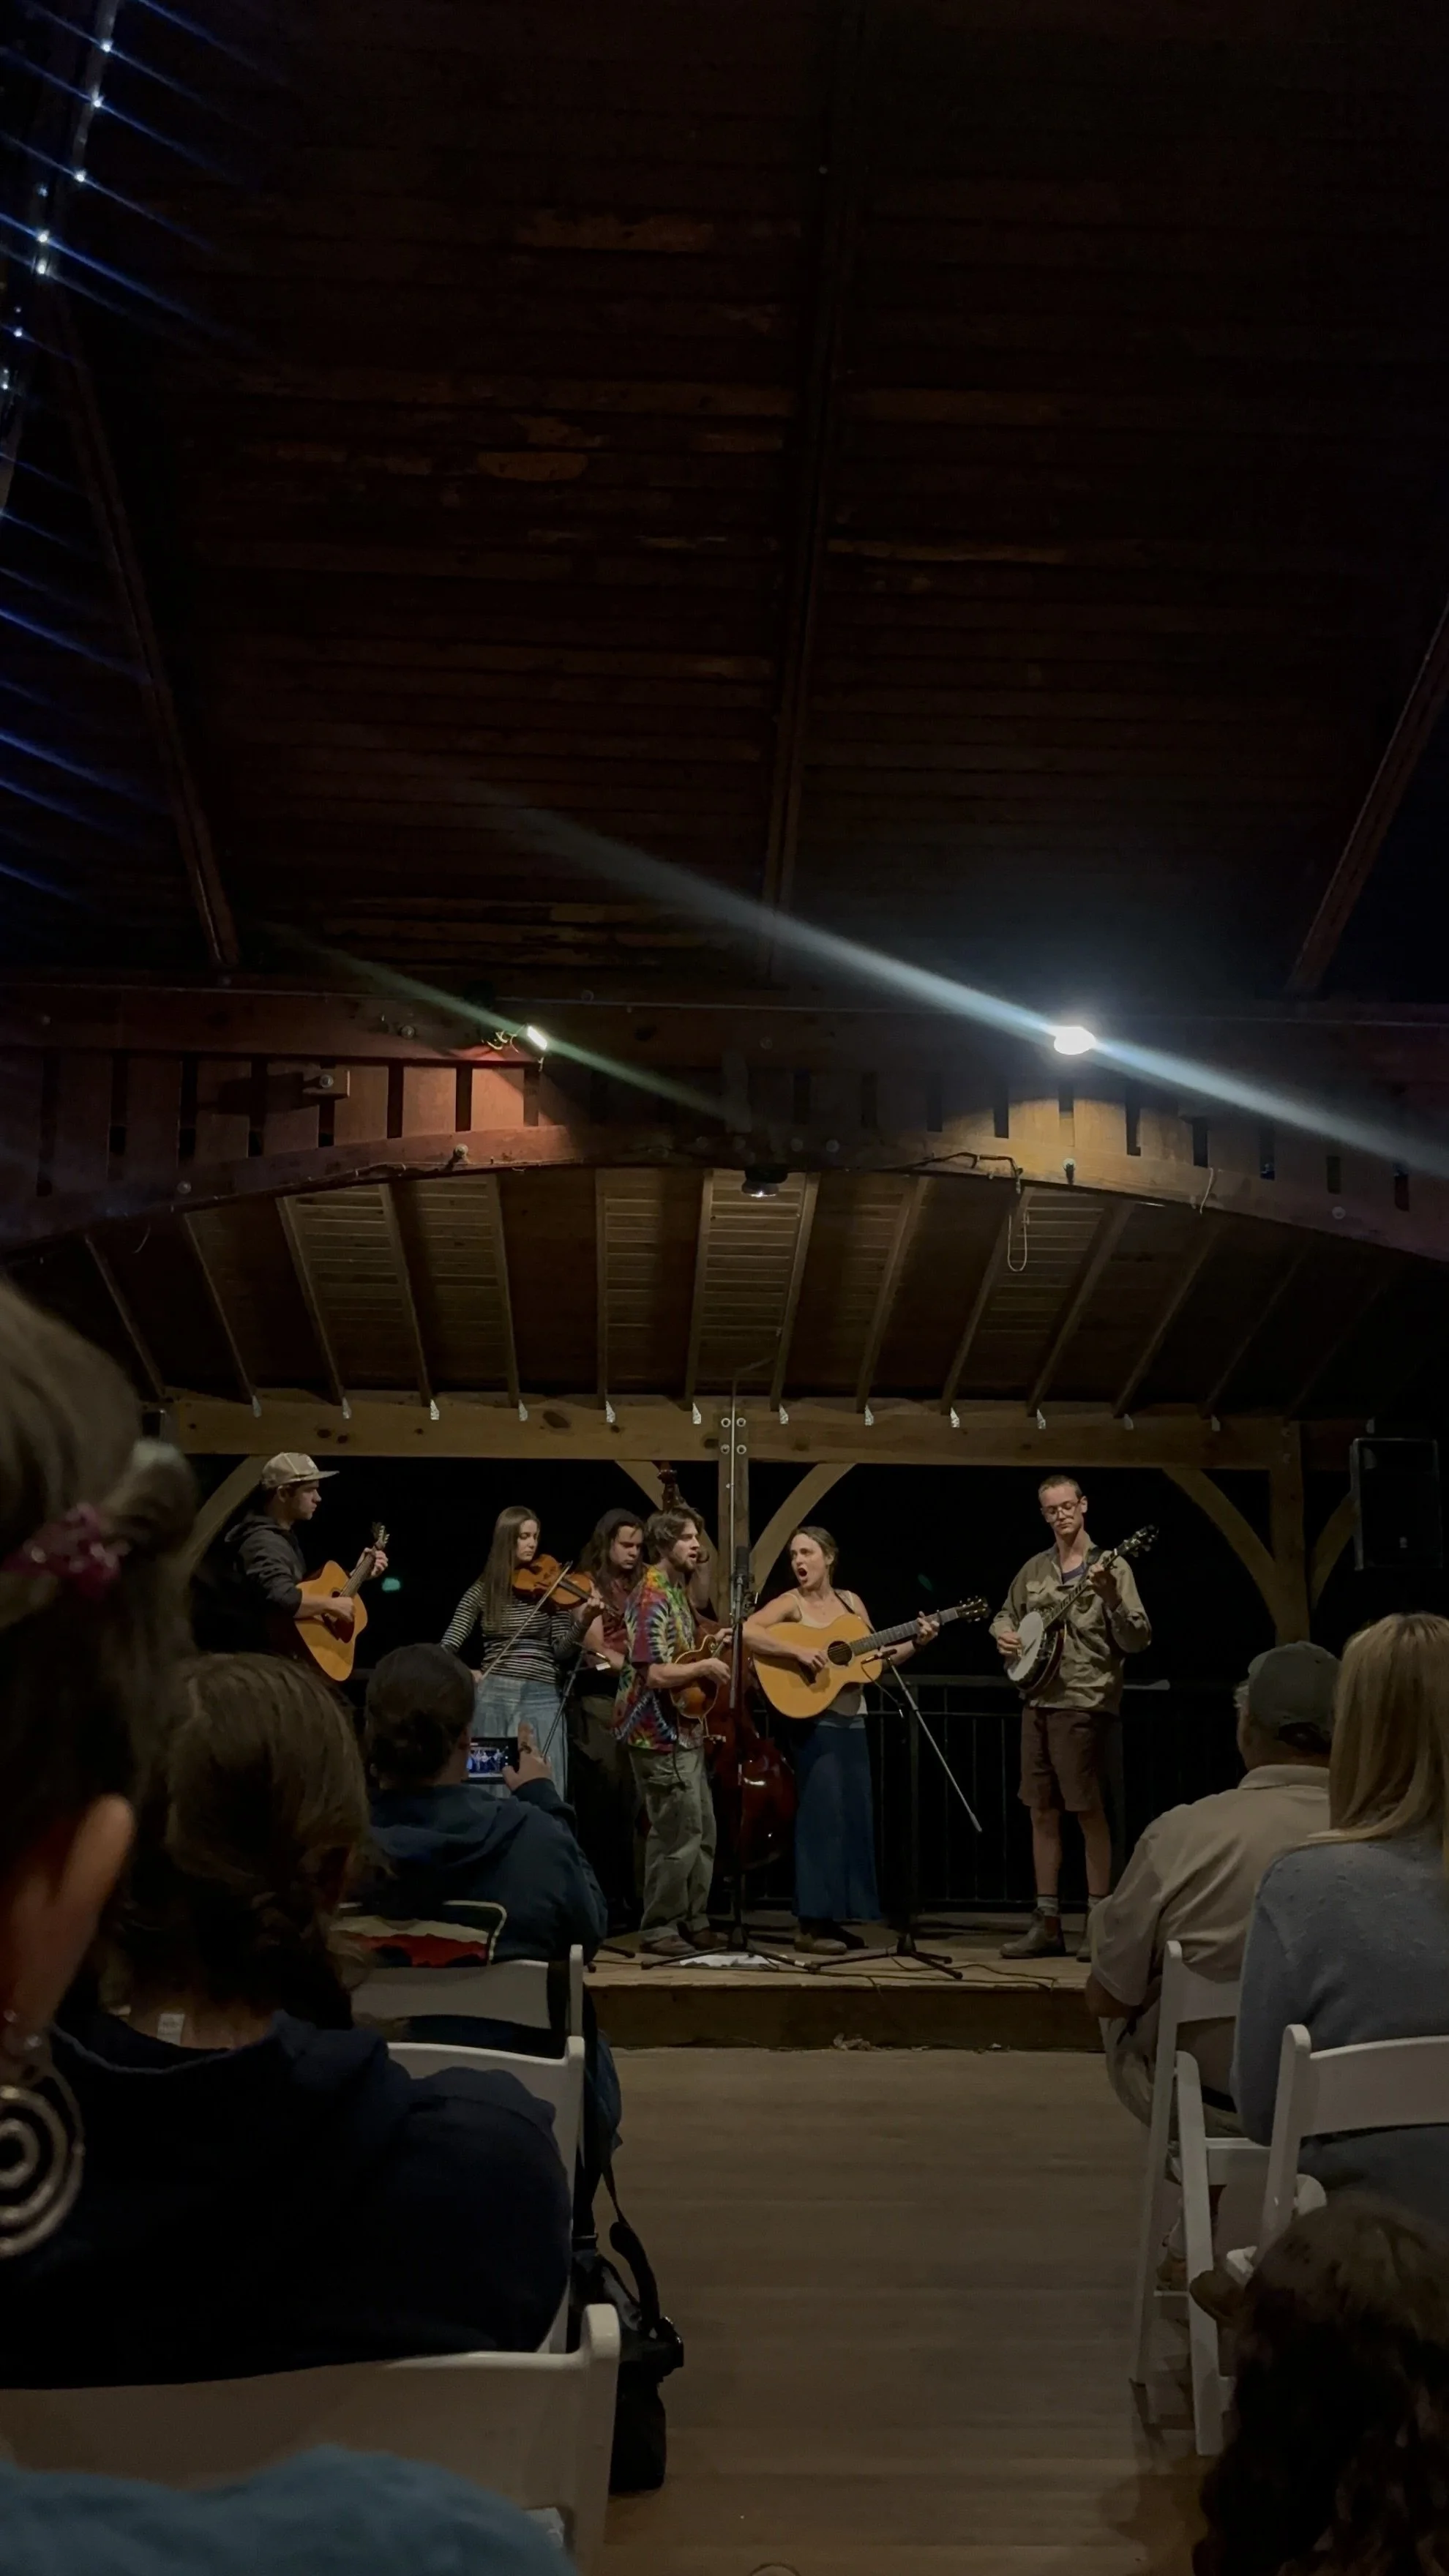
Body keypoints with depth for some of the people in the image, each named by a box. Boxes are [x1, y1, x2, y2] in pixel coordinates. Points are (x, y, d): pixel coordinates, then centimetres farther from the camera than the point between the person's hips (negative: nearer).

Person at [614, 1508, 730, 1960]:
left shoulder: (677, 1591, 13)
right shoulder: (652, 1598, -18)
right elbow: (658, 1674, -25)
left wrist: (714, 1646, 9)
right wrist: (705, 1667, -15)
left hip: (683, 1729, 10)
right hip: (660, 1734, -10)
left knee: (702, 1832, 14)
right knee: (678, 1835, -5)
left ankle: (692, 1921, 25)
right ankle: (658, 1929, 6)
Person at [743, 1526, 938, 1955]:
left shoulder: (850, 1601, 11)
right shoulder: (791, 1603, -8)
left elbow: (878, 1656, 15)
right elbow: (746, 1632, -24)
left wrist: (916, 1642, 1)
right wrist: (798, 1651, -28)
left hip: (853, 1721, 6)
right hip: (815, 1721, -6)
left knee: (854, 1816, 7)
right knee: (822, 1815, -9)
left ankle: (833, 1918, 15)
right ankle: (810, 1924, -4)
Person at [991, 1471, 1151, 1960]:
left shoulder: (1110, 1567, -5)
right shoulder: (1035, 1569, 12)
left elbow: (1137, 1641, -11)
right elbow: (1006, 1613, 26)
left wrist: (1111, 1597, -27)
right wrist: (1003, 1634, 4)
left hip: (1084, 1701, -6)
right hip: (1037, 1700, 6)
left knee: (1088, 1810, -5)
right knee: (1042, 1812, 8)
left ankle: (1097, 1922, 3)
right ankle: (1047, 1923, 15)